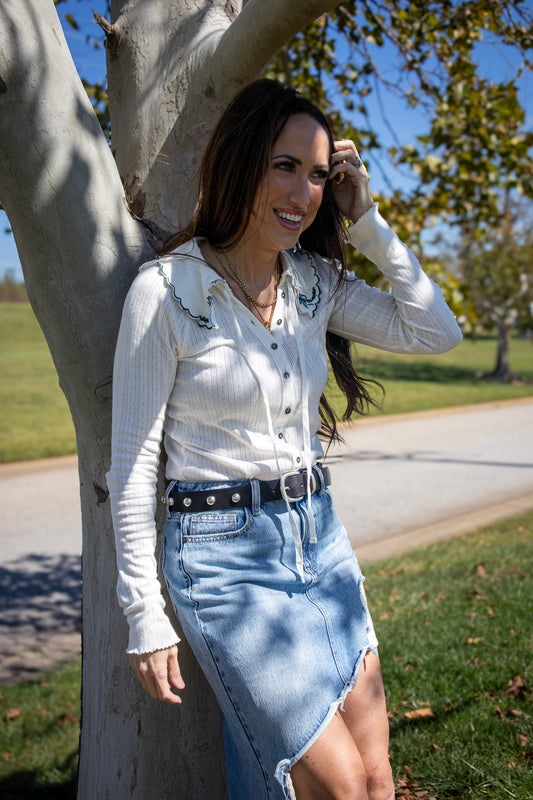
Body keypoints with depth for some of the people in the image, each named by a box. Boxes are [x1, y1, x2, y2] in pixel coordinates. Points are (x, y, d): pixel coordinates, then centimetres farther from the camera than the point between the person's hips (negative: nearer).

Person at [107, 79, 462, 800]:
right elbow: (133, 461, -10)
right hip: (224, 554, -5)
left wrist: (365, 221, -4)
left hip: (320, 537, 6)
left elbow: (436, 332, 2)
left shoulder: (316, 284, 4)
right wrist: (145, 616, -8)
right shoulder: (166, 290, -13)